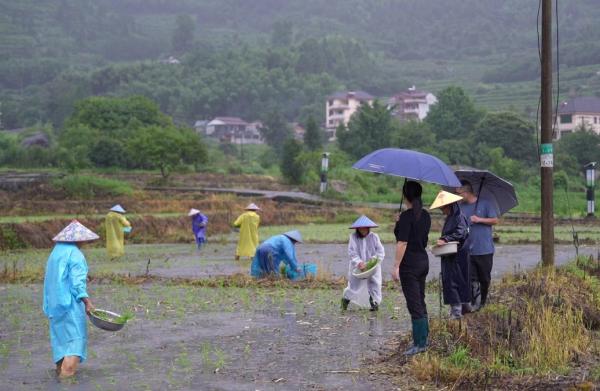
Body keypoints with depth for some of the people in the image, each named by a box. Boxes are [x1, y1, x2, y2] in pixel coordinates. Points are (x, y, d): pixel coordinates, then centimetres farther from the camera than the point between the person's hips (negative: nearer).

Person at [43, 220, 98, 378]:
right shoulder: (75, 254, -15)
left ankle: (60, 366, 24)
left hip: (55, 301, 8)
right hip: (70, 302, -8)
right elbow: (77, 281, -20)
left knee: (60, 332, 17)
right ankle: (67, 370, -11)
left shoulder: (56, 252, 10)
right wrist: (87, 301, -17)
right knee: (75, 335, -4)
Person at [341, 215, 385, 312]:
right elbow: (352, 253, -12)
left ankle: (375, 303, 7)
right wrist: (359, 262, -26)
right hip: (357, 267, -1)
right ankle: (346, 298, 31)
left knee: (374, 284, -5)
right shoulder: (353, 237, -5)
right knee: (354, 285, 6)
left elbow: (381, 251, -6)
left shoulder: (374, 237, -3)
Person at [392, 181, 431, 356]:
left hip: (409, 264, -8)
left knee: (414, 305, -4)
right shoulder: (425, 215, 8)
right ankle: (423, 339, 23)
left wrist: (396, 266, -16)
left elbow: (402, 243, -19)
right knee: (421, 303, 16)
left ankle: (420, 344, -1)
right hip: (423, 261, 8)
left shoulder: (406, 216, -16)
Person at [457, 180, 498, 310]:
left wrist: (480, 220, -16)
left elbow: (495, 220, -2)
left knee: (485, 279, 10)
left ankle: (482, 303, 27)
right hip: (468, 250, 2)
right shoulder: (460, 207, 7)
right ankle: (474, 304, -7)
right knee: (471, 279, -6)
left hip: (485, 250, -2)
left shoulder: (485, 204, -3)